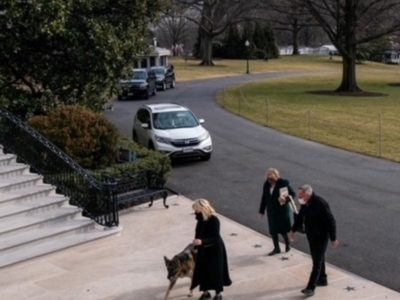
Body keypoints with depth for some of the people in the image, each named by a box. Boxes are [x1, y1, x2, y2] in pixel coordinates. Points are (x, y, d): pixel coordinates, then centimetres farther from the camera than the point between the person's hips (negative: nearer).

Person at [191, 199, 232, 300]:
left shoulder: (214, 220, -24)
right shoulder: (200, 220, -2)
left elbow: (215, 238, -28)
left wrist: (202, 242, -40)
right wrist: (196, 243, 17)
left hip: (215, 250, -7)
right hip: (203, 250, 7)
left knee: (216, 271, 4)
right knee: (202, 270, 10)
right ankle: (205, 292, 27)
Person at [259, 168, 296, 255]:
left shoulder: (283, 183, -16)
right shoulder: (267, 184, -3)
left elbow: (293, 194, -10)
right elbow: (264, 197, 6)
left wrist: (286, 199, -30)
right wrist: (262, 210, 9)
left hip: (282, 210, -4)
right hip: (271, 210, 4)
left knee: (283, 229, 4)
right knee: (273, 230, 9)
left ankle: (287, 245, 30)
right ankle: (276, 248, 24)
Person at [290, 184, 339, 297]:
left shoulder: (320, 204, -27)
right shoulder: (305, 203, -3)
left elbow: (331, 221, -22)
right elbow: (300, 216, 15)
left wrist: (333, 239, -17)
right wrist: (293, 230, 20)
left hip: (321, 237, -8)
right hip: (311, 236, 8)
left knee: (317, 261, -5)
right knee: (318, 258, 20)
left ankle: (310, 287, -5)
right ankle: (322, 279, 36)